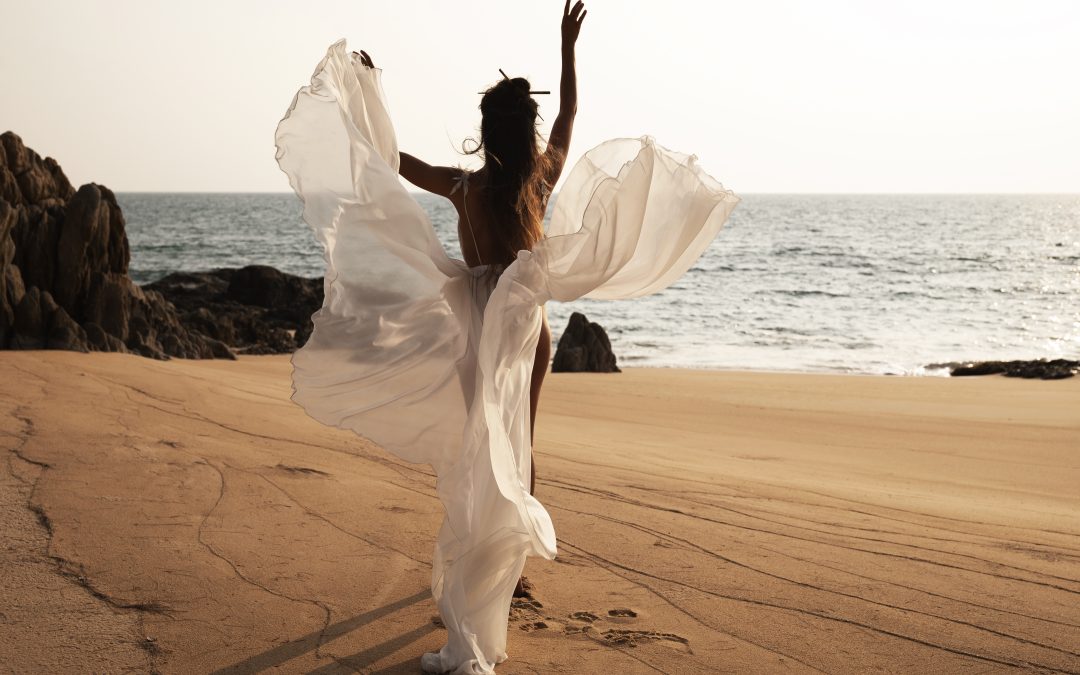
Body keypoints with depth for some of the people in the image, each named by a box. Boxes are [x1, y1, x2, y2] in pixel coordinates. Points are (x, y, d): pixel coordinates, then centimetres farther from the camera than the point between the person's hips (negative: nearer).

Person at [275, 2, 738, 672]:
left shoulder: (464, 186, -6)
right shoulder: (543, 180, -4)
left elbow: (393, 159, 4)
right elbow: (570, 117, 11)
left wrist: (370, 87, 13)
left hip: (474, 326, 0)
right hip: (526, 328, 0)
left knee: (471, 449, 8)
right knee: (516, 449, 11)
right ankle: (513, 561, 20)